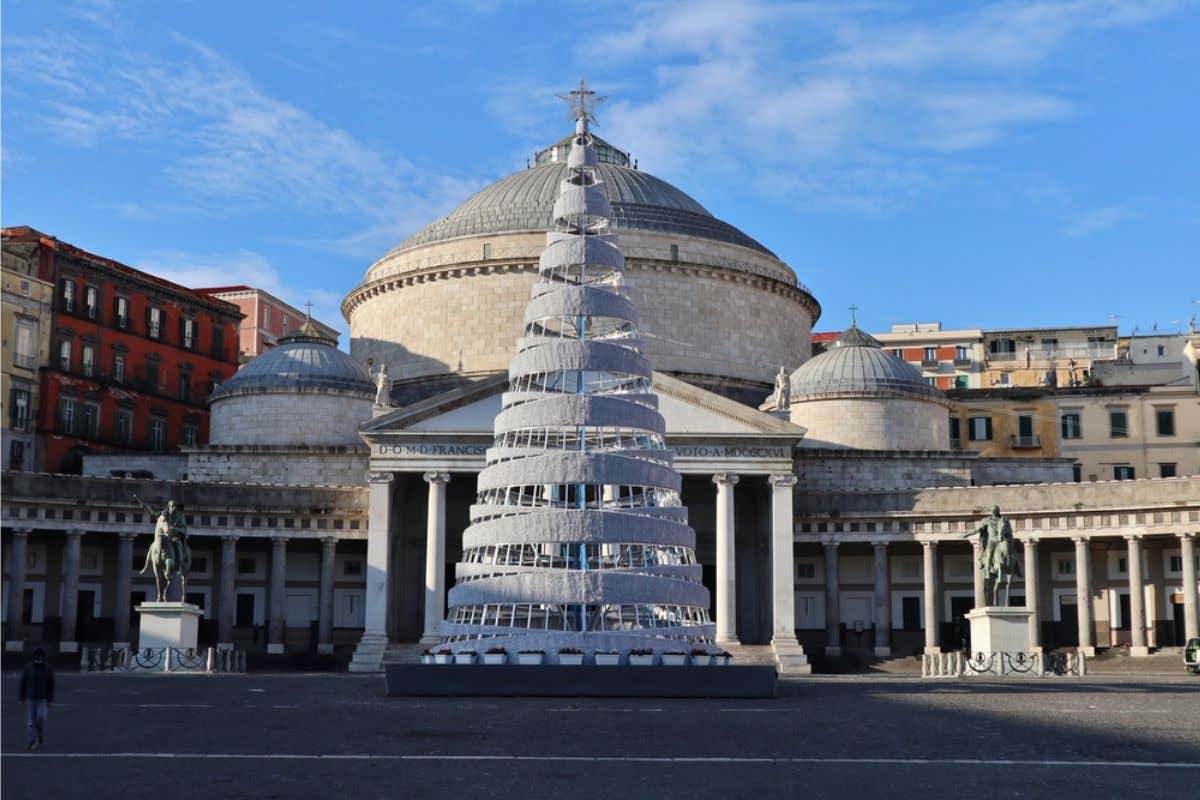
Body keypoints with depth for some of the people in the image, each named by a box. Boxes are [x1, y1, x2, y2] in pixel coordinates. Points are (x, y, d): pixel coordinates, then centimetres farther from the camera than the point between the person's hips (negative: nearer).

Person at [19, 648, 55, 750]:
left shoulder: (48, 668, -5)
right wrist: (22, 697, 1)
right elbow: (23, 682, 3)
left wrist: (50, 700, -7)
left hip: (43, 698, -2)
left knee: (41, 718, -15)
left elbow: (51, 684, -3)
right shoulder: (28, 667, -2)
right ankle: (33, 742, 7)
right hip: (31, 698, 2)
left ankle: (41, 737, 9)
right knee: (31, 721, 1)